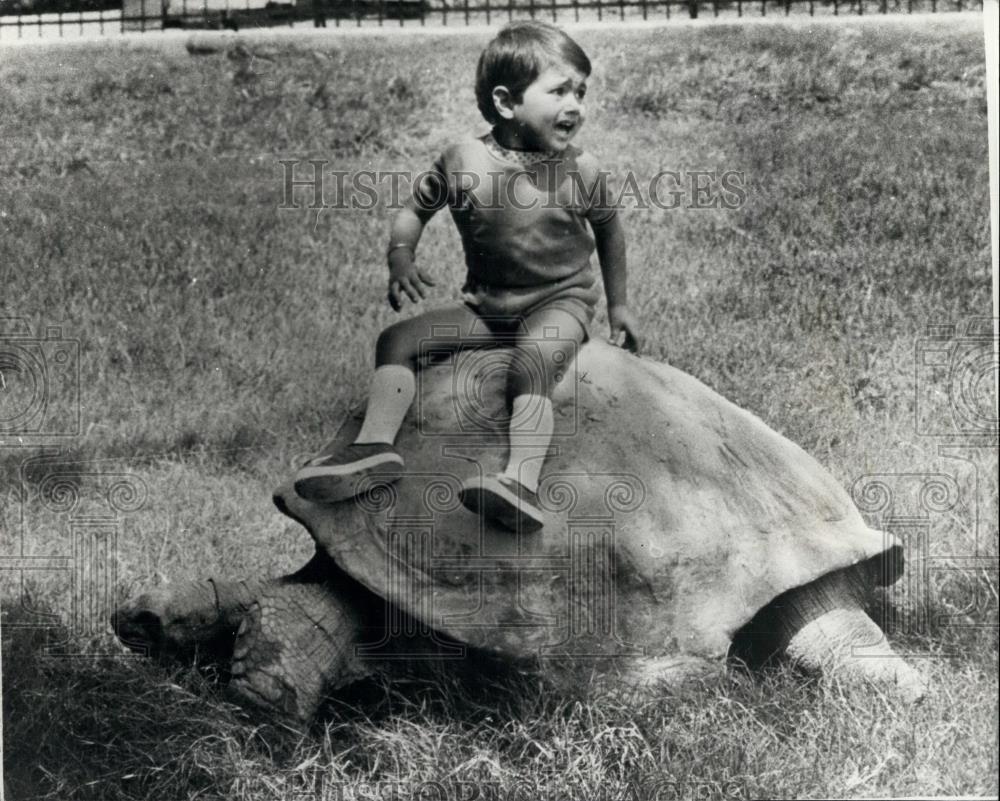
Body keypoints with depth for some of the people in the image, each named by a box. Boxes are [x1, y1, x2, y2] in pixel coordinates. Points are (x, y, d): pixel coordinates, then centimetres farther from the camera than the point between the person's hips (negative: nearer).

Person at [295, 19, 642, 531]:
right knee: (397, 339, -8)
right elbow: (415, 208, 6)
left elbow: (608, 229, 9)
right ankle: (375, 444, -15)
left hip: (560, 301, -4)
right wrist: (400, 259, -14)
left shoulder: (580, 171, -10)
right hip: (486, 306, 4)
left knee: (532, 366, -35)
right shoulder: (463, 163, -10)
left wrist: (618, 304, 15)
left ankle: (522, 480, -47)